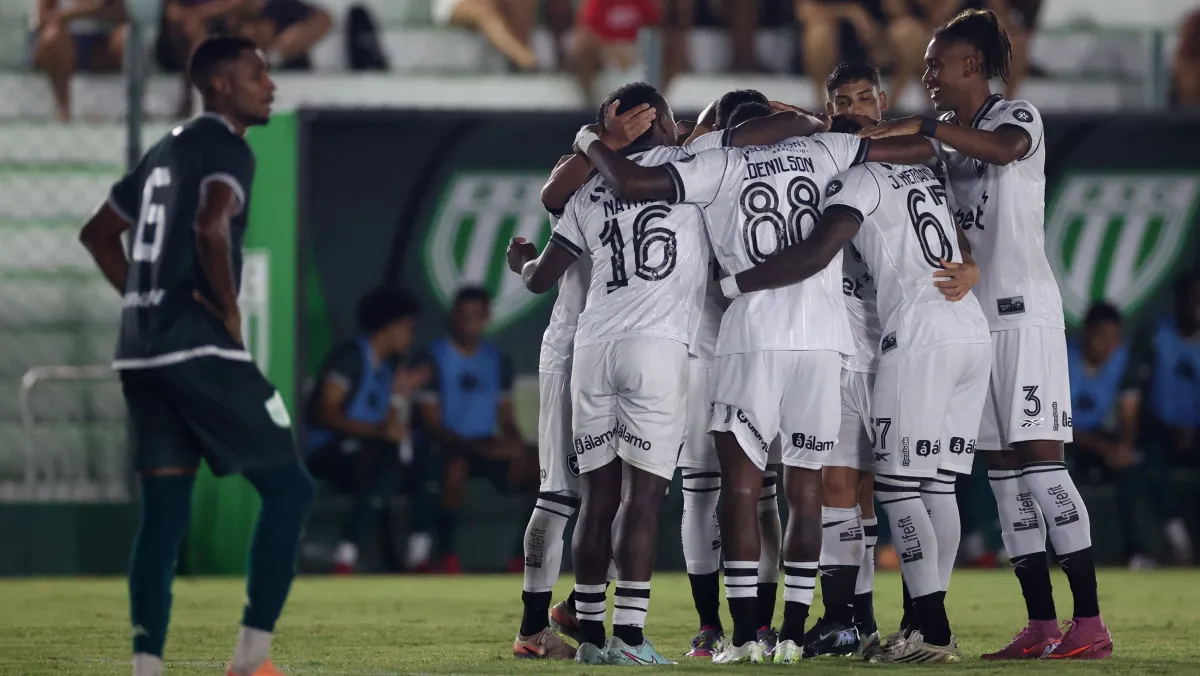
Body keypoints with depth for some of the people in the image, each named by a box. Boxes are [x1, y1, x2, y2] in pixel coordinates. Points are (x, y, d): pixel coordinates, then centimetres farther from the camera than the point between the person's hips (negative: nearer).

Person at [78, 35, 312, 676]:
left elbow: (98, 233, 30)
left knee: (163, 515, 7)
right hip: (201, 351, -9)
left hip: (141, 353, 9)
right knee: (288, 487, 0)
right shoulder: (227, 149, -6)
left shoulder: (165, 151, 21)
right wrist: (229, 312, -13)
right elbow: (211, 226, -26)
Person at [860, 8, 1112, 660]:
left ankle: (1090, 623, -14)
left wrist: (921, 127, -30)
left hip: (1022, 309, -8)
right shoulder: (947, 138, 19)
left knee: (1038, 454, -13)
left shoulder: (1018, 116, -5)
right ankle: (1041, 625, 5)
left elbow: (1003, 149, -28)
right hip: (971, 313, 8)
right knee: (1003, 467, 4)